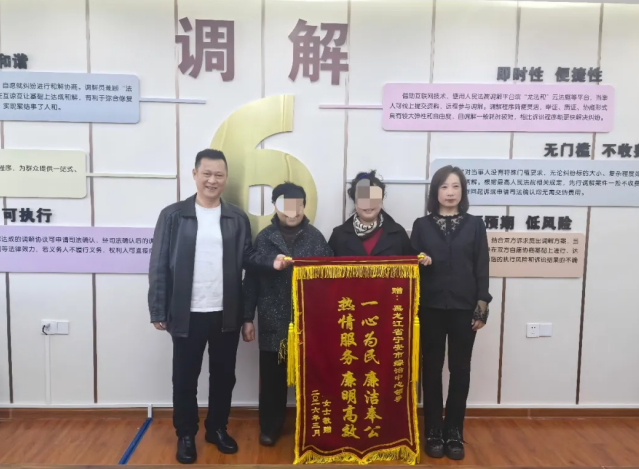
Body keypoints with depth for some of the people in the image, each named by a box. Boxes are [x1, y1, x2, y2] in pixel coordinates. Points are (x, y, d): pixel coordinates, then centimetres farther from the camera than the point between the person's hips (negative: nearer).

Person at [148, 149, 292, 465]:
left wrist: (272, 261, -13)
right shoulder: (173, 215, -3)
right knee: (185, 378, 11)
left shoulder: (237, 218, 4)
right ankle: (186, 435, 32)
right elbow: (159, 266, -4)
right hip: (188, 314, -2)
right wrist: (158, 311, -6)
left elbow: (246, 257, 6)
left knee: (223, 376, 15)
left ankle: (217, 428, 36)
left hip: (226, 314, 2)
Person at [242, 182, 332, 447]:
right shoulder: (264, 238, 1)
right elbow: (251, 281, 3)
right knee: (272, 379, 10)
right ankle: (270, 427, 29)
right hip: (273, 323, 0)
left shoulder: (316, 238, 2)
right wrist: (248, 318, 1)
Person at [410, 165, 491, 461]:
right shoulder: (422, 225, 4)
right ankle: (434, 432, 18)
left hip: (464, 308, 0)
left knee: (460, 370, 7)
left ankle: (454, 432, 20)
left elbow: (481, 269, 3)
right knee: (432, 369, 6)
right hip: (430, 308, 0)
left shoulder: (475, 225, 5)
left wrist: (482, 308, -2)